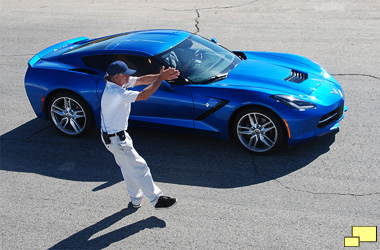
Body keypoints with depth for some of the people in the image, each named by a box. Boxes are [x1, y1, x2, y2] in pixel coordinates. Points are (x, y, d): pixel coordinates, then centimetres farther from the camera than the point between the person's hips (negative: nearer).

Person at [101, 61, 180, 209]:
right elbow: (143, 96, -32)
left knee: (128, 168, 21)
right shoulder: (115, 93, -30)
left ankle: (135, 200, 36)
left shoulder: (119, 82, -1)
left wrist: (161, 76, -15)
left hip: (118, 134, 10)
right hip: (115, 139, -10)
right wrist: (160, 78, -25)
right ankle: (156, 199, 11)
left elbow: (142, 80, -3)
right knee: (139, 167, -1)